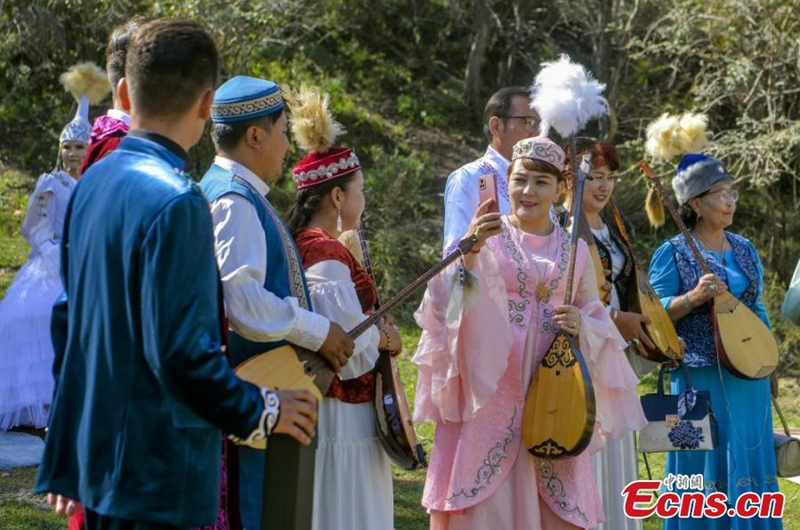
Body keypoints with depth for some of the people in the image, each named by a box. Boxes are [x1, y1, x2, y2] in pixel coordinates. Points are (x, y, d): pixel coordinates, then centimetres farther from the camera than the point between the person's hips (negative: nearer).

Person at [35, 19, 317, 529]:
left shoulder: (93, 182, 8)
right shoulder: (175, 201, -19)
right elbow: (181, 349, -23)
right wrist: (259, 411, -8)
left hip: (94, 448, 9)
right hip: (154, 469, -9)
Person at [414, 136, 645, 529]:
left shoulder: (575, 249, 10)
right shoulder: (486, 236, 1)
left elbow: (597, 319, 15)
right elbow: (450, 301, -14)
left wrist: (581, 326, -9)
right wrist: (470, 250, -32)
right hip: (492, 388, -3)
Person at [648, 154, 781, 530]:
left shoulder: (745, 251, 12)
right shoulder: (672, 254, -6)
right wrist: (694, 297, -24)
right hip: (702, 377, -6)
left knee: (749, 459, 10)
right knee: (705, 462, -1)